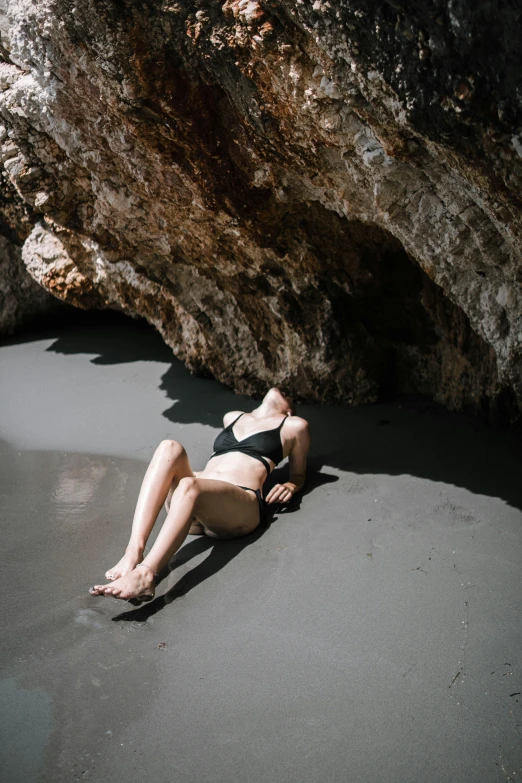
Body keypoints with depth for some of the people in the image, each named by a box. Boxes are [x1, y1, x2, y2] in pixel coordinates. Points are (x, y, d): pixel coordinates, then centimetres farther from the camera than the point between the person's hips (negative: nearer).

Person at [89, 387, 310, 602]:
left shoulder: (293, 425, 23)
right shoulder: (232, 418, 35)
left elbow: (298, 475, 28)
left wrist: (289, 487, 5)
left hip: (240, 507, -4)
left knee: (189, 485, -36)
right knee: (169, 448, -26)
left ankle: (144, 576, -51)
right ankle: (133, 553, -41)